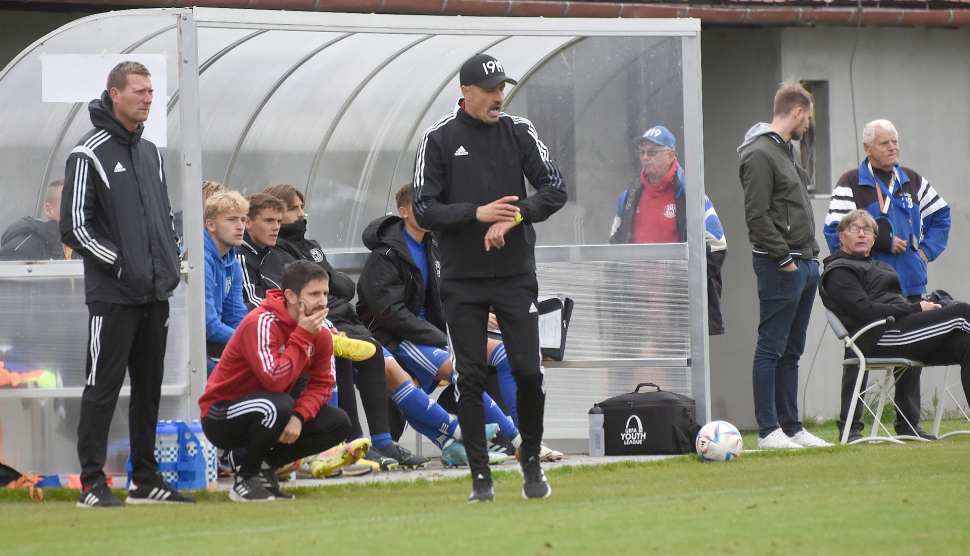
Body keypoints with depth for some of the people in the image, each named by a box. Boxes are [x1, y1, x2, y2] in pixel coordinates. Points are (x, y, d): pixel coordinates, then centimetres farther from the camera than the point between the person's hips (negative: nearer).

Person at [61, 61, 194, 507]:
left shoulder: (150, 153, 16)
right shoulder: (90, 154, -8)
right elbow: (74, 227, -11)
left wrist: (170, 261, 9)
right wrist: (121, 264, -15)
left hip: (155, 294, 7)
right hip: (113, 297, -7)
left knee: (149, 387, 10)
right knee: (103, 387, -5)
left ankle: (146, 479, 17)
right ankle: (92, 483, -3)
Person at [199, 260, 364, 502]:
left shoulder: (320, 333, -2)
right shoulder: (261, 323, -26)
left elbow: (321, 385, 1)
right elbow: (274, 381, -36)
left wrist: (299, 417, -18)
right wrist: (302, 335, -30)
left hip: (267, 415, 8)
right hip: (221, 416, -8)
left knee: (339, 423, -7)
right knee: (278, 406, -38)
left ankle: (265, 464, 1)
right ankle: (245, 478, -17)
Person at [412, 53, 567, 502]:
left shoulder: (518, 132, 4)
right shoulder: (438, 140, -1)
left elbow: (555, 190, -2)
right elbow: (424, 211, -5)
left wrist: (514, 217, -17)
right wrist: (476, 214, -18)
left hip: (515, 274, 1)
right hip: (462, 279, -1)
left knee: (528, 370, -6)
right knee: (470, 377, -2)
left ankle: (531, 460, 15)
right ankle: (481, 478, 4)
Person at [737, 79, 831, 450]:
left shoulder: (785, 151, 19)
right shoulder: (760, 155, -12)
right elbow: (757, 217, -18)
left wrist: (812, 253, 14)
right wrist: (784, 259, -17)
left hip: (804, 263, 10)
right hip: (779, 266, -10)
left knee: (791, 351, 11)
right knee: (772, 348, -6)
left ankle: (791, 427, 14)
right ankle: (768, 430, -6)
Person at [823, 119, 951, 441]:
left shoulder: (912, 182, 14)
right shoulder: (850, 184, -4)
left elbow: (939, 215, 24)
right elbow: (836, 232, -12)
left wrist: (928, 249, 9)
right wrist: (884, 243, -15)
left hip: (910, 284, 6)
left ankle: (909, 424, 15)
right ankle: (850, 425, -1)